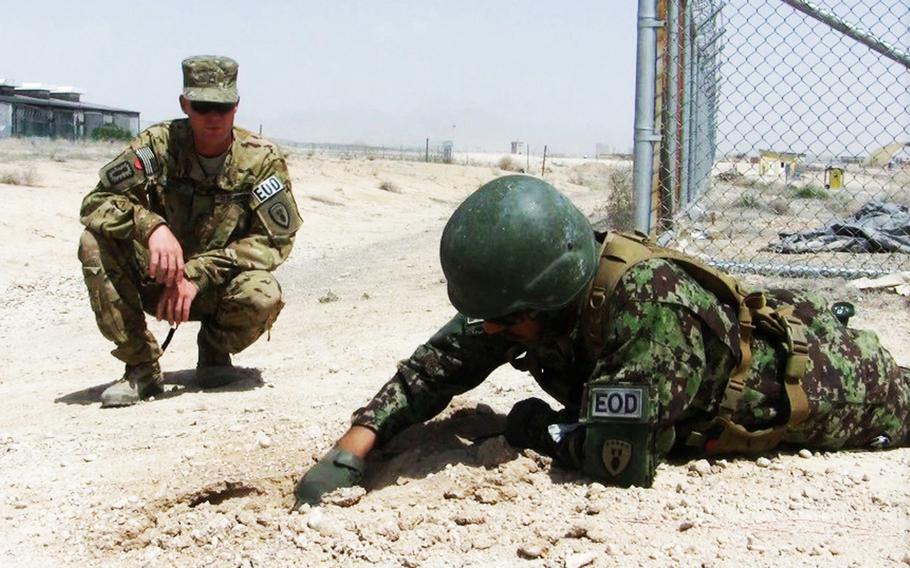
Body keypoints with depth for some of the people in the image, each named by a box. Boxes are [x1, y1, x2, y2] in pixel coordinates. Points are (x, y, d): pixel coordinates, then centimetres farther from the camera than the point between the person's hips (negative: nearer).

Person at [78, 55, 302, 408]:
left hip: (218, 286, -1)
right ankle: (141, 366, -13)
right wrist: (152, 226, -35)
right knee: (95, 242, -24)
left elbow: (275, 240, -13)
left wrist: (199, 273, -23)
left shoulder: (262, 159, -11)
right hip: (156, 279, 1)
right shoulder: (158, 145, -10)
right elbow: (96, 202, -14)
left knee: (263, 296, -34)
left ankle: (215, 350, 3)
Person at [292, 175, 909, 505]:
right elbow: (445, 359, -17)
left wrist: (538, 427, -28)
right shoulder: (541, 289, -24)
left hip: (812, 370, -6)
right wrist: (355, 443, -27)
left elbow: (618, 458, -47)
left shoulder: (650, 304, -47)